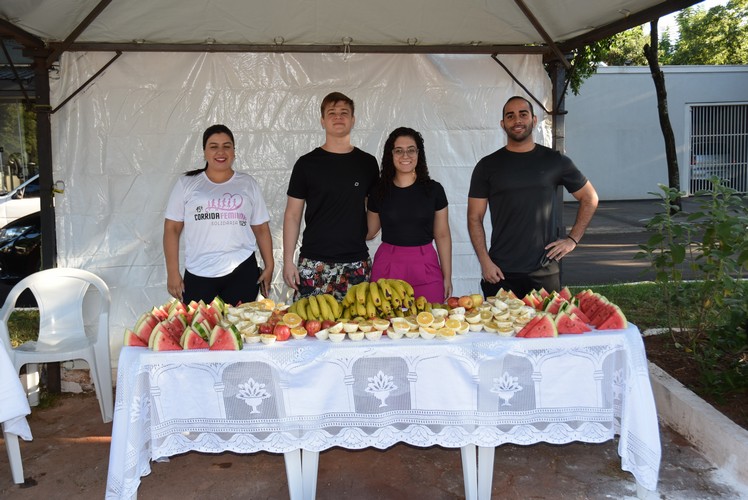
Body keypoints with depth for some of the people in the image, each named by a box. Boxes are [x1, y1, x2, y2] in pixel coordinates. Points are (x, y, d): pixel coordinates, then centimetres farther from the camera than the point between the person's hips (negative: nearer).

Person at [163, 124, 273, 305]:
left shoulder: (248, 183, 10)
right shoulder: (186, 183, 6)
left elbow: (261, 229, 11)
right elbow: (172, 228, 5)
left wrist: (269, 266, 5)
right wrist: (173, 272, 0)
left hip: (242, 272, 1)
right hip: (198, 274, 0)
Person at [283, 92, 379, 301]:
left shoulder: (367, 163, 9)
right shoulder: (307, 163, 3)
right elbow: (292, 215, 4)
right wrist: (288, 260, -1)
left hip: (356, 264, 2)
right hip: (314, 264, -1)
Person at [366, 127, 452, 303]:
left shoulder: (433, 189, 2)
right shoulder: (379, 191, 4)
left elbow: (442, 235, 6)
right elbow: (369, 231, 14)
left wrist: (447, 277, 5)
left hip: (425, 267, 0)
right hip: (387, 268, 1)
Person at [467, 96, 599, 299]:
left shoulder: (555, 161, 6)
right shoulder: (488, 166, 4)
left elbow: (589, 198, 15)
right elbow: (474, 218, 2)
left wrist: (573, 239, 5)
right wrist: (485, 261, -8)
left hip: (545, 272, 1)